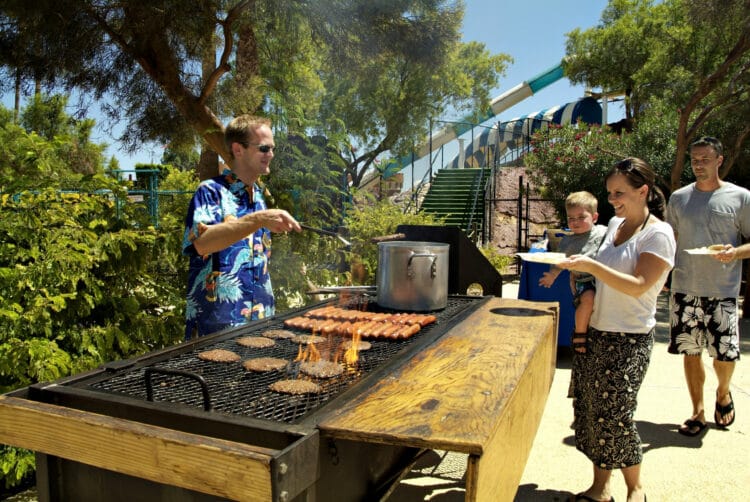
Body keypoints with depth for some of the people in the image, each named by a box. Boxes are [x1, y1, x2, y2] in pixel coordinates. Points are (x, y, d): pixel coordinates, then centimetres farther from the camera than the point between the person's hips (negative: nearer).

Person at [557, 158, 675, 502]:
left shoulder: (658, 234, -11)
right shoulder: (615, 224, 10)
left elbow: (638, 286, -21)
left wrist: (592, 266, -29)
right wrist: (576, 267, 6)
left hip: (628, 340, -7)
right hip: (594, 332, 7)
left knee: (614, 416, 0)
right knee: (588, 410, 9)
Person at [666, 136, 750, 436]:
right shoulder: (679, 198, 9)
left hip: (722, 292, -2)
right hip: (684, 290, 3)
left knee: (725, 354, -1)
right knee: (690, 352, 6)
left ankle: (723, 393, 33)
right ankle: (698, 412, 22)